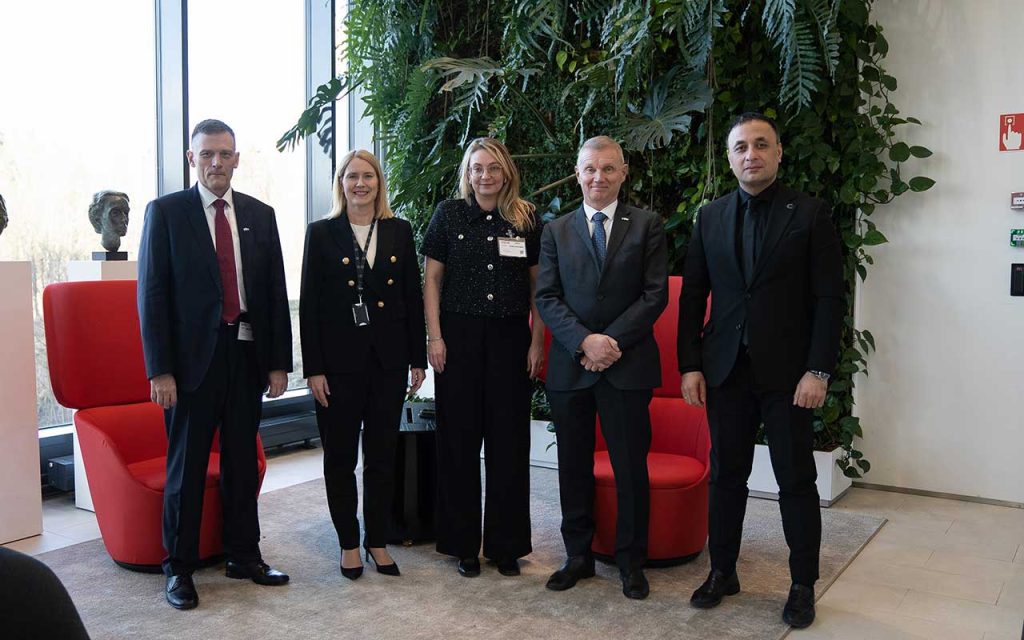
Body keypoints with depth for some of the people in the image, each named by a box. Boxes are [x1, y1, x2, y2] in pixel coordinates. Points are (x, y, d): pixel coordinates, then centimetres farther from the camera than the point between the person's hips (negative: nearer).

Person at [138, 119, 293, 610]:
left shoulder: (260, 215, 8)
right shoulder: (165, 211, -1)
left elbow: (276, 291, 7)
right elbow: (152, 293, -5)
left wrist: (278, 362, 3)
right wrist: (159, 369, -11)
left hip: (247, 353, 3)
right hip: (193, 357, -3)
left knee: (243, 460, 13)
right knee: (186, 465, 6)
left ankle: (243, 556, 27)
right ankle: (179, 567, 20)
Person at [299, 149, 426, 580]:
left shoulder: (399, 231, 6)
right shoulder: (321, 233, -1)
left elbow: (413, 297, 7)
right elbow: (309, 304, -3)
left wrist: (418, 358, 4)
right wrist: (313, 368, -8)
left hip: (388, 359, 2)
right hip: (339, 361, -2)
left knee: (382, 456, 10)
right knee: (340, 456, 8)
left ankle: (378, 541, 25)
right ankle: (349, 543, 23)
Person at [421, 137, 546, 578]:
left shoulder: (527, 219, 5)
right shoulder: (448, 215, 3)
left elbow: (536, 285, 7)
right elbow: (432, 279, 3)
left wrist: (537, 341, 1)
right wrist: (435, 337, -4)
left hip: (510, 338, 1)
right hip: (459, 335, -1)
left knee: (508, 442, 5)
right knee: (459, 439, 5)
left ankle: (506, 545, 18)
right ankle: (462, 544, 18)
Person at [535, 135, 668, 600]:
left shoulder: (647, 226, 4)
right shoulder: (557, 231, 10)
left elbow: (655, 293, -4)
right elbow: (546, 297, 2)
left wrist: (611, 341, -13)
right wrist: (584, 340, -13)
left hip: (628, 365, -2)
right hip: (569, 366, 2)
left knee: (631, 466, 5)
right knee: (573, 466, 10)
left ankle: (631, 561, 19)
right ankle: (578, 556, 24)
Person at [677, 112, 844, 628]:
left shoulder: (810, 214, -2)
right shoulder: (710, 218, 8)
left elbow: (830, 298, -5)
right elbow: (692, 296, 8)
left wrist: (818, 371, -12)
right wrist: (690, 365, 1)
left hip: (787, 371, -3)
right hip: (726, 370, 3)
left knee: (796, 479, 6)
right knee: (726, 475, 11)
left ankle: (803, 584, 20)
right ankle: (722, 571, 25)